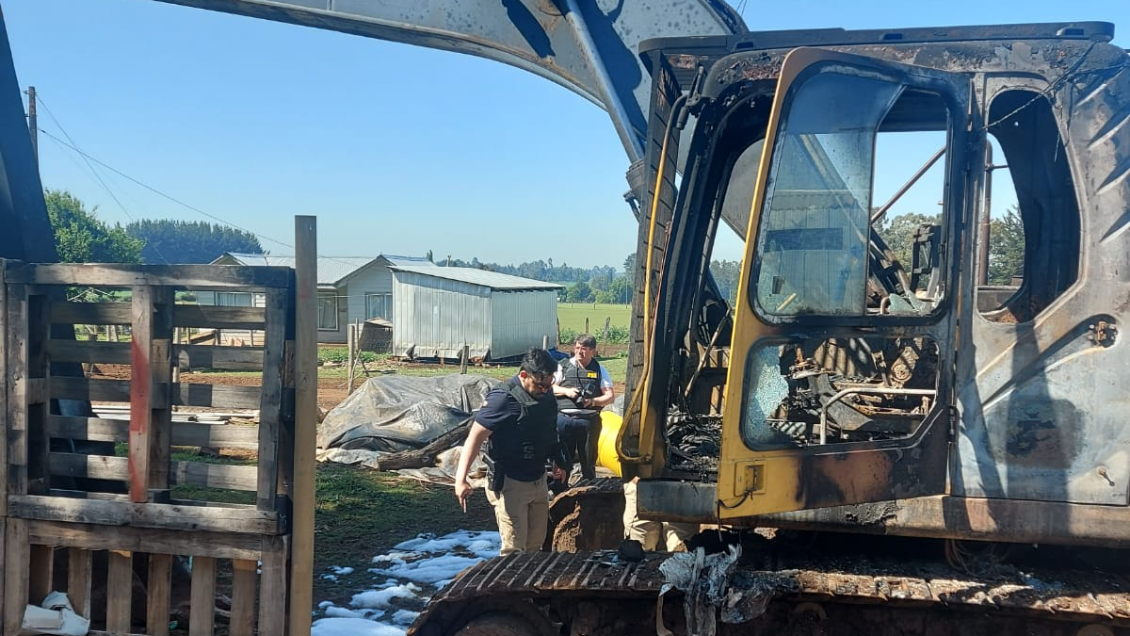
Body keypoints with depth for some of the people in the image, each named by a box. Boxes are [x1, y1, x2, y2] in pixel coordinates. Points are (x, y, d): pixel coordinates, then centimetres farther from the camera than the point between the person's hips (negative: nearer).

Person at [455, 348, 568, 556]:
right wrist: (461, 478, -33)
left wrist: (559, 462, 26)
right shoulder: (503, 399, -21)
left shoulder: (546, 396, 2)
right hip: (510, 483, -7)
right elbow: (475, 437, -24)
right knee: (514, 549, -5)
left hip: (538, 481, 7)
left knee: (536, 545, 16)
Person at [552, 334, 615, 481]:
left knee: (588, 460, 10)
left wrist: (592, 401, -14)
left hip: (589, 420, 0)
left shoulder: (599, 370, 6)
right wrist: (566, 391, -10)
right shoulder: (563, 367, 6)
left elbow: (610, 396, 3)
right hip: (564, 418, 0)